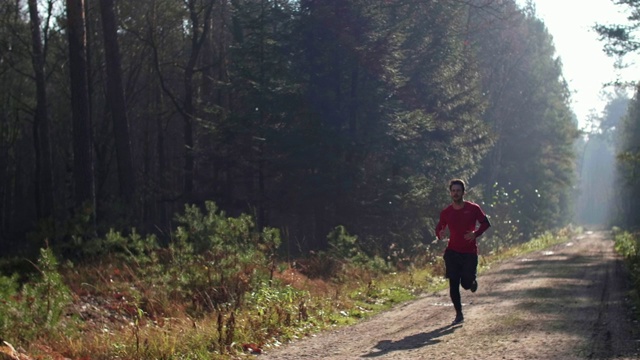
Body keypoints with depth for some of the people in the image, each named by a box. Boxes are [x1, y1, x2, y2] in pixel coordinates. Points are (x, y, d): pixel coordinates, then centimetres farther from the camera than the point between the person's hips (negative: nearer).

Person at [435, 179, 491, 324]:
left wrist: (476, 233, -16)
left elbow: (485, 223, 2)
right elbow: (439, 227, 11)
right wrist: (440, 234, -13)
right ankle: (459, 314, 8)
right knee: (453, 284, -3)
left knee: (466, 283, -3)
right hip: (452, 252, 2)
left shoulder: (473, 208, -4)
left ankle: (473, 282, 35)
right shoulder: (446, 212, 2)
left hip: (469, 252, -2)